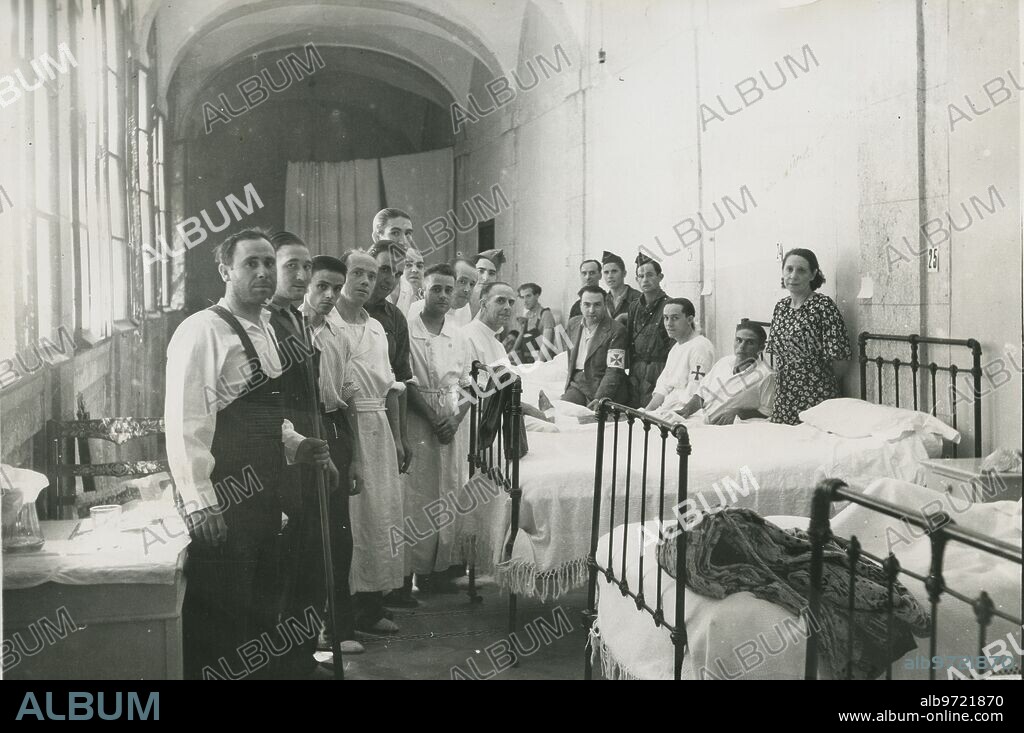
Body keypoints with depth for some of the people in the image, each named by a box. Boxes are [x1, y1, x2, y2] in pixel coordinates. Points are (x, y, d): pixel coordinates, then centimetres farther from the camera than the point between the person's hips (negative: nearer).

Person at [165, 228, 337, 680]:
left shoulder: (265, 329, 14)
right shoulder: (204, 331, -13)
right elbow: (185, 422, -20)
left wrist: (298, 445, 8)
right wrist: (199, 503, -24)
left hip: (263, 494, 9)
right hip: (222, 501, -9)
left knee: (262, 610, 19)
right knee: (218, 625, 0)